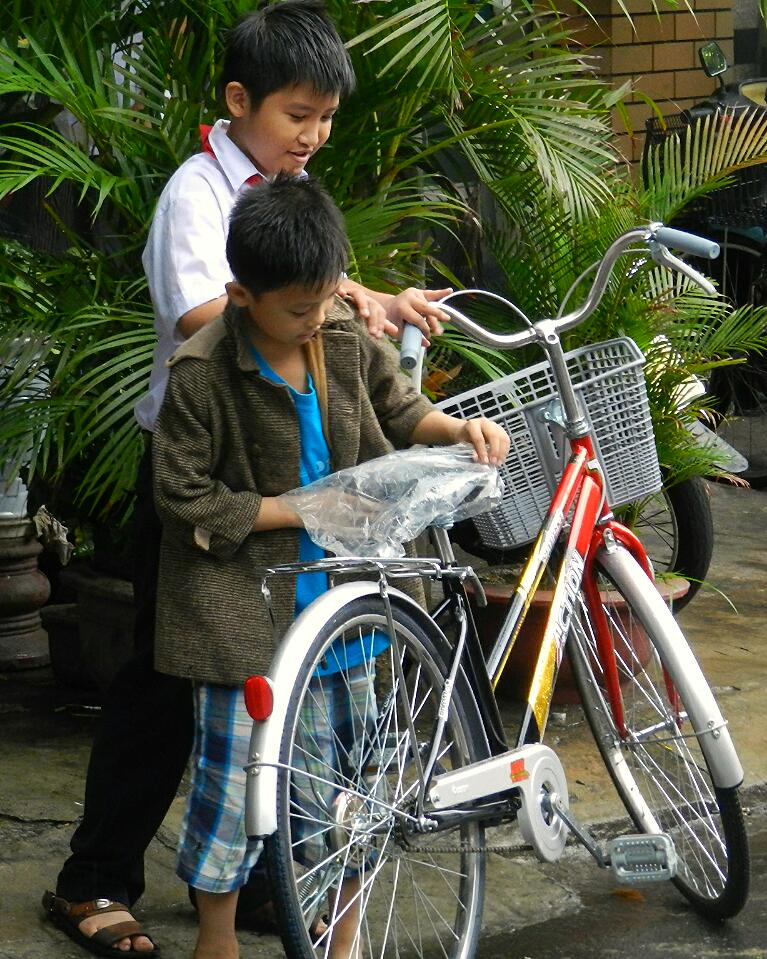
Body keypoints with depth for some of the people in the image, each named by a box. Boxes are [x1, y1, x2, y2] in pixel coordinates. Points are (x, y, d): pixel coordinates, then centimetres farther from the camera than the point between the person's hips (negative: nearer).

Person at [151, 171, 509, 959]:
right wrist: (301, 511, -16)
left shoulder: (346, 339, -1)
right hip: (244, 598, -5)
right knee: (235, 771, 0)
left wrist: (461, 428, -7)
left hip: (339, 582, 6)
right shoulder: (202, 375, -17)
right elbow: (185, 499, -15)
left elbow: (401, 412, 14)